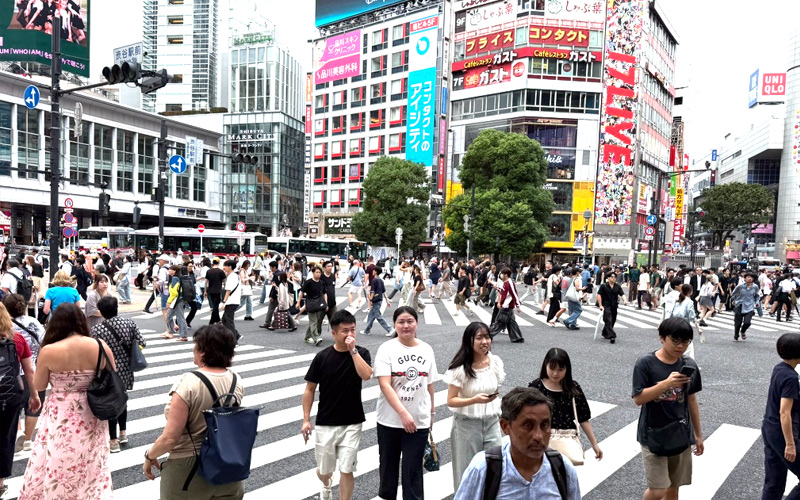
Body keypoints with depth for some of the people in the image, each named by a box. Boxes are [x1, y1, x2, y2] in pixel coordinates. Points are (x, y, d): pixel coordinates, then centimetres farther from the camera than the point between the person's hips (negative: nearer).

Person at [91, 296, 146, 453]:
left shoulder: (97, 330, -17)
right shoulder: (129, 323, -8)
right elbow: (142, 343, -5)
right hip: (126, 370, 4)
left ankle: (113, 441, 20)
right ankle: (123, 433, 36)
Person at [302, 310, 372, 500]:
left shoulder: (361, 353, -7)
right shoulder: (322, 357, -7)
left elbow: (366, 375, -26)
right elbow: (310, 389, 0)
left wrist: (353, 350, -26)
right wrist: (306, 419, -3)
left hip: (352, 423, -1)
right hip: (325, 423, 1)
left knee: (347, 470, -1)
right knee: (324, 470, 15)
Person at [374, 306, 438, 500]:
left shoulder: (426, 349, 1)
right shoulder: (387, 348, -10)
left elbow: (429, 384, 9)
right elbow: (385, 385, -17)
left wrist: (432, 413, 14)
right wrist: (403, 413, -24)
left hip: (419, 420, 1)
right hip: (390, 419, -1)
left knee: (413, 469, 4)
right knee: (388, 463, 17)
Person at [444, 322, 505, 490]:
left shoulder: (496, 362, -2)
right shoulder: (460, 368, -16)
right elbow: (451, 401, -14)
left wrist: (500, 417, 15)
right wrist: (475, 400, -28)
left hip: (491, 423, 4)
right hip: (467, 424, -3)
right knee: (467, 470, 9)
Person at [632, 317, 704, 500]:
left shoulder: (689, 365, 0)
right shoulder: (646, 363, -14)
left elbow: (691, 401, 10)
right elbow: (638, 398, -17)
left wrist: (698, 434, 14)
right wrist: (666, 383, -29)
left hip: (681, 435, 4)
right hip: (653, 436, -4)